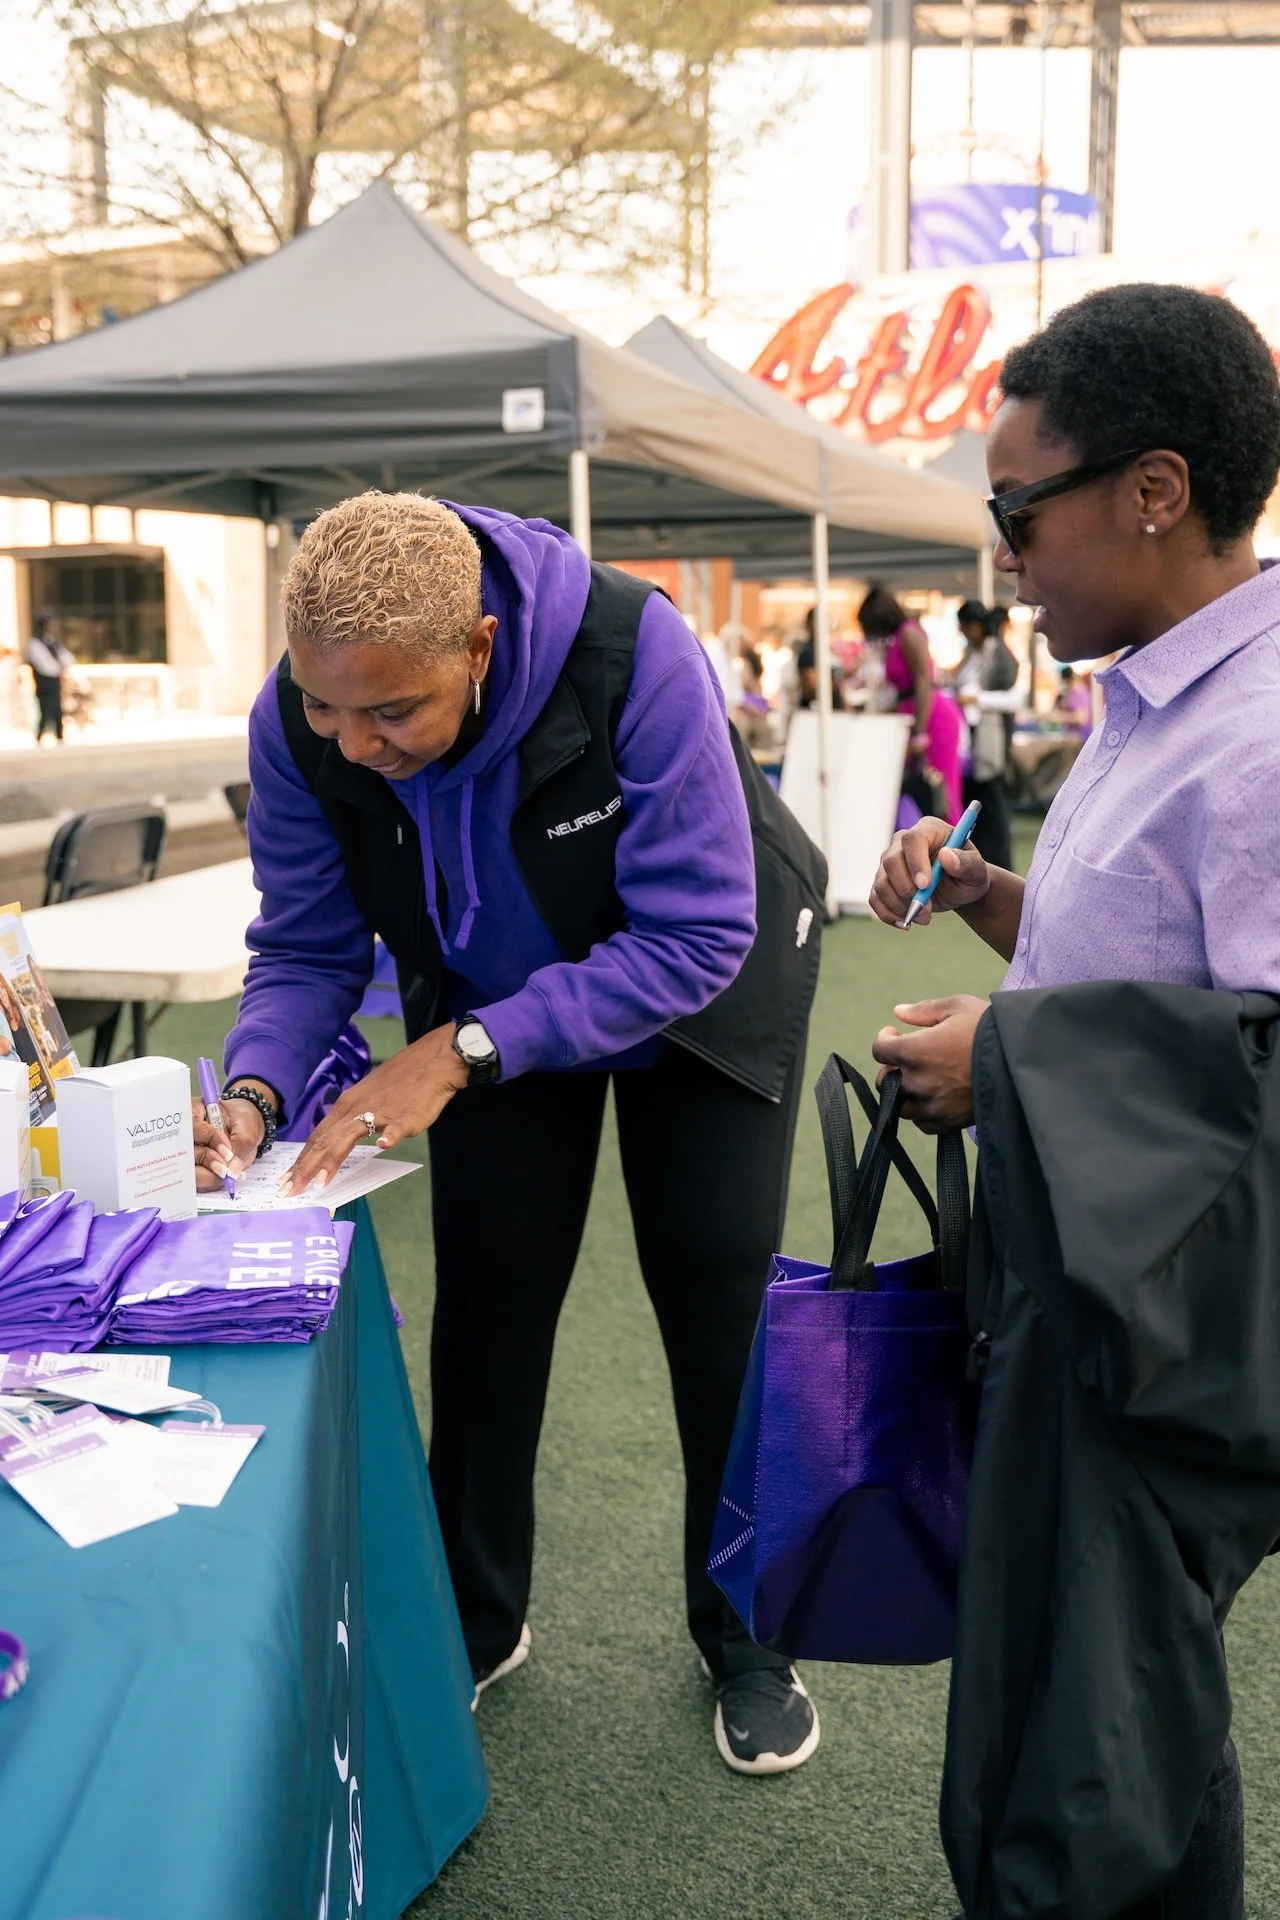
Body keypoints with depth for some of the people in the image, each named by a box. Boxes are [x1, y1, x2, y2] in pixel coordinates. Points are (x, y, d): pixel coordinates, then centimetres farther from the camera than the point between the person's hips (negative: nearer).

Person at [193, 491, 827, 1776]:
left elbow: (694, 935, -36)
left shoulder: (633, 651, -39)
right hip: (490, 1002, 3)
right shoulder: (297, 724, -26)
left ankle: (745, 1638, 21)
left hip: (699, 988, -2)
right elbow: (306, 948, -13)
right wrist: (256, 1096, -34)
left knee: (719, 1302, 0)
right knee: (487, 1298, 3)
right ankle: (474, 1621, 25)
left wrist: (459, 1053, -41)